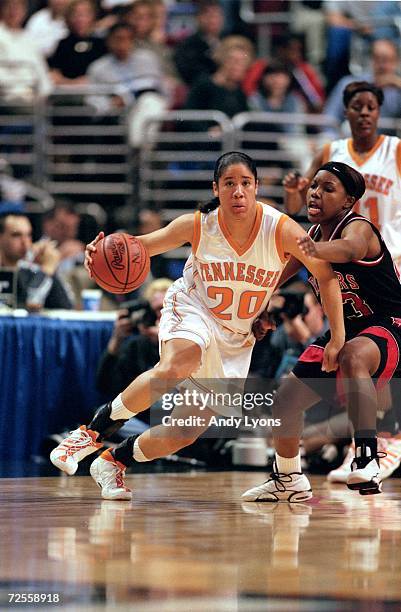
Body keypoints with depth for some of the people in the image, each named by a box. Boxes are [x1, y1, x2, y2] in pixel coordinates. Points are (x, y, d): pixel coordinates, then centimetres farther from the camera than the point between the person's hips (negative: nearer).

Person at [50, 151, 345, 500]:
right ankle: (95, 430, -25)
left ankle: (114, 462, 23)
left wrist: (337, 340, -11)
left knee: (187, 431, -1)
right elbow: (141, 246, -5)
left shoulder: (281, 229, -21)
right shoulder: (197, 226, -19)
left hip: (237, 338, 2)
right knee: (180, 362, -38)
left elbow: (326, 276, -9)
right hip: (192, 310, -2)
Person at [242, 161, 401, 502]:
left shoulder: (358, 228, -20)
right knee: (286, 400, 9)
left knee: (352, 356, -43)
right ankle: (289, 481, 33)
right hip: (342, 331, 9)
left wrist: (317, 250, -66)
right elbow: (278, 274, 16)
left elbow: (349, 249, -47)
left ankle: (368, 459, -50)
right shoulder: (313, 235, 4)